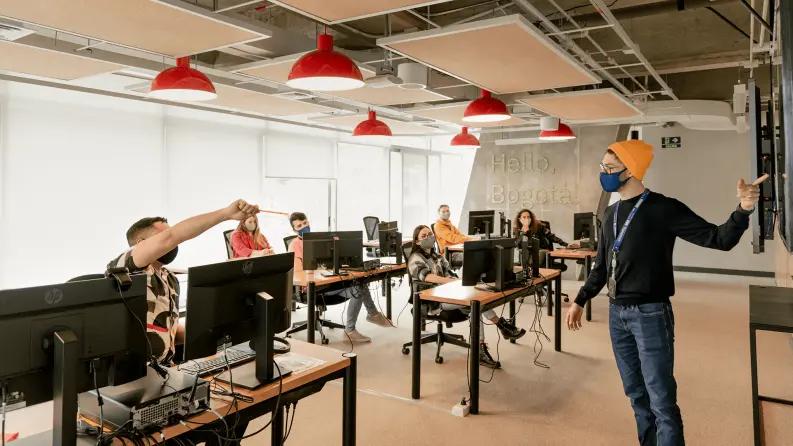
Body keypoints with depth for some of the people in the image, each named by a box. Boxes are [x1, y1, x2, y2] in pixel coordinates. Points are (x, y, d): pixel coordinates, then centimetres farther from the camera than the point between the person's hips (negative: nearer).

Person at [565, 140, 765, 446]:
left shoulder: (663, 209, -9)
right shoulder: (611, 214, 10)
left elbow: (719, 239, -12)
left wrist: (743, 210, -29)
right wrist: (580, 300, 16)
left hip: (650, 314, -6)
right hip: (616, 314, 6)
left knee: (661, 401, -1)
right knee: (636, 394, 17)